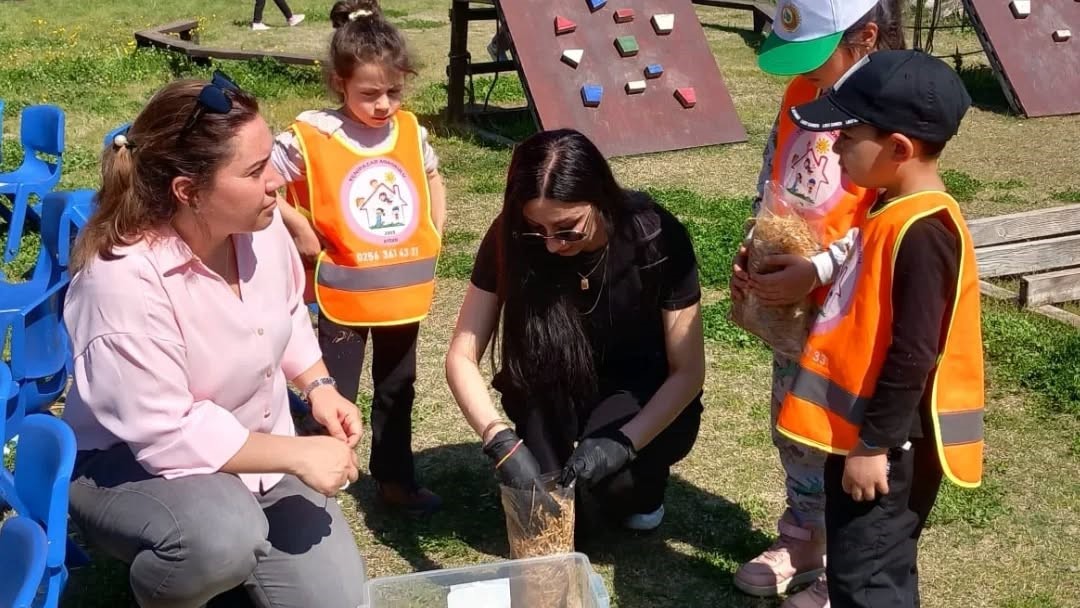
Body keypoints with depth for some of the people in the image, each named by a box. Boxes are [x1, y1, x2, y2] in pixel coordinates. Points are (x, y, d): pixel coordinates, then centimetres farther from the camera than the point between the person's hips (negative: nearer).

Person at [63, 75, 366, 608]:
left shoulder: (260, 225, -12)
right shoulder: (123, 281, -32)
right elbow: (166, 438, -31)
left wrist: (319, 386, -5)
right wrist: (298, 453, -28)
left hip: (256, 451, 6)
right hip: (131, 465, -6)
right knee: (221, 538, -38)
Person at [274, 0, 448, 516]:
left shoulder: (411, 131, -1)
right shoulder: (310, 137, -17)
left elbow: (432, 178, 18)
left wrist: (433, 236, 8)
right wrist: (299, 229, -16)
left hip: (403, 290, 5)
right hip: (344, 293, -5)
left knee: (397, 391, 19)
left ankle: (395, 479, 35)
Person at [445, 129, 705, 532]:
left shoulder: (657, 237, -25)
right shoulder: (510, 238, -21)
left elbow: (688, 371, -19)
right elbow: (462, 356, -20)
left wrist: (622, 443, -34)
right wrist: (501, 440, -37)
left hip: (644, 396, -2)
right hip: (553, 403, 2)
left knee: (610, 475, -32)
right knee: (544, 341, -31)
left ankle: (638, 481, 3)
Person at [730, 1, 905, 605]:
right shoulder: (800, 93, 4)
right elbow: (771, 177, 12)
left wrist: (816, 270, -27)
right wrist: (753, 250, -1)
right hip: (790, 302, 8)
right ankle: (802, 540, 40)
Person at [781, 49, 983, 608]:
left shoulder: (922, 230, -23)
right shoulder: (895, 209, 8)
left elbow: (912, 355, -24)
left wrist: (874, 445, -19)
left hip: (890, 442, -10)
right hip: (864, 428, 10)